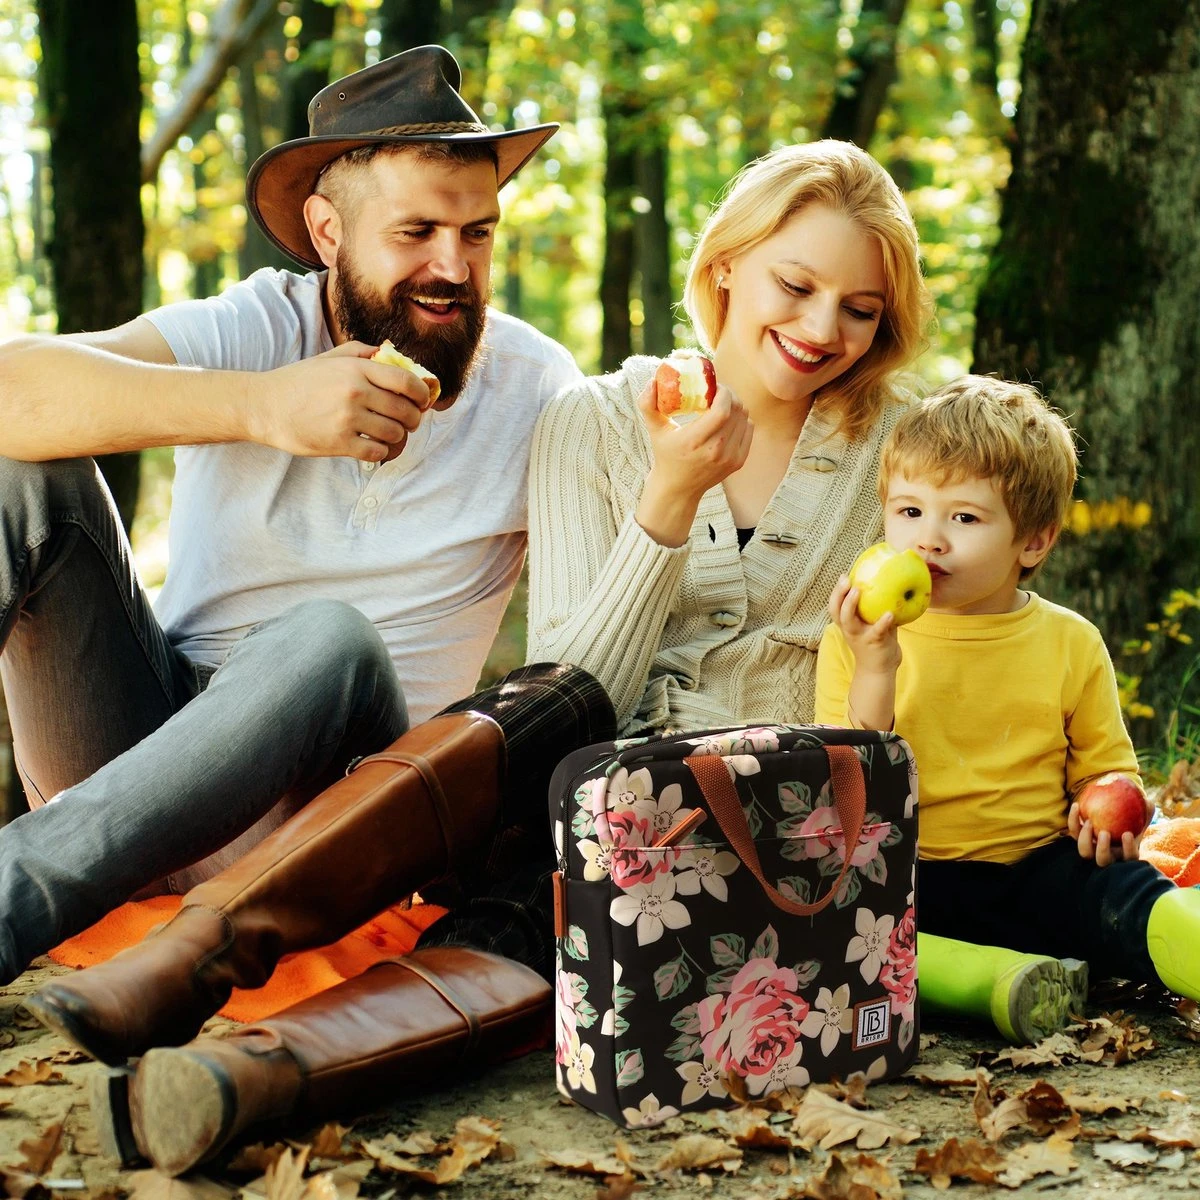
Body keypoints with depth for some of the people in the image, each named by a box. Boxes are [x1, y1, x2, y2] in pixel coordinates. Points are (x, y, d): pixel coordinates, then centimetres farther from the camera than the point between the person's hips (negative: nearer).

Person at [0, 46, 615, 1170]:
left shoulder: (537, 392, -1)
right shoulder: (256, 329, -4)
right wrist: (260, 405, -33)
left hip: (298, 817, -1)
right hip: (135, 742, 2)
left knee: (332, 638, -33)